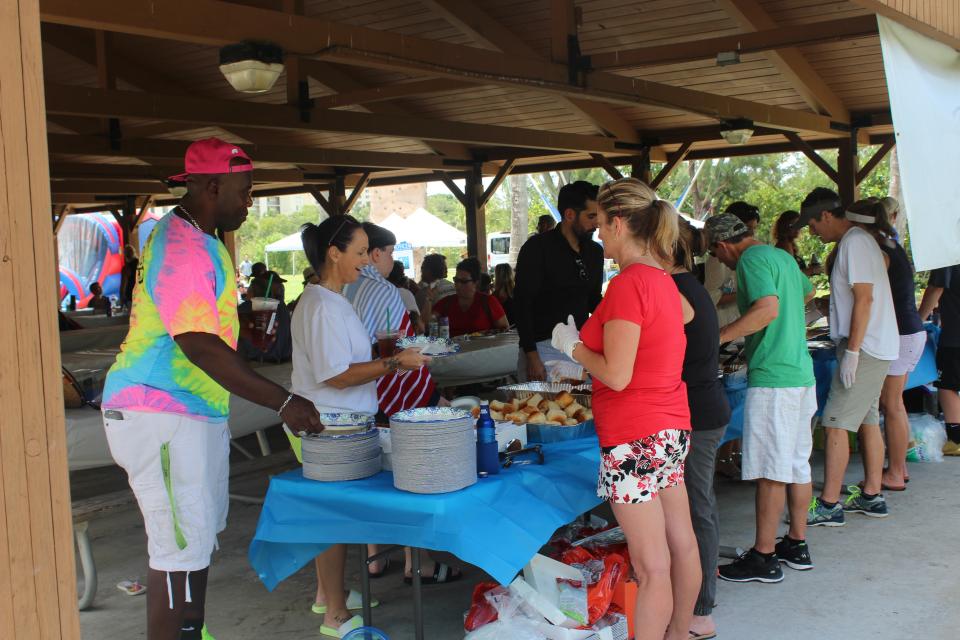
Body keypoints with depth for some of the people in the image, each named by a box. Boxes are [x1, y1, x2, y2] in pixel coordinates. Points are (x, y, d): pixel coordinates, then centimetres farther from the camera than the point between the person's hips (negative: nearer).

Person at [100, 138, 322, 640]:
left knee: (199, 535, 20)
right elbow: (198, 345, -28)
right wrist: (283, 402, -27)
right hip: (161, 415, -11)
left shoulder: (200, 240, 14)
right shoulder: (182, 249, -21)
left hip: (198, 411, 11)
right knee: (181, 548, -9)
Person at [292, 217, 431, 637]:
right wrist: (393, 363, -23)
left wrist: (390, 357, 16)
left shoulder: (328, 300, 14)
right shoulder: (323, 306, -20)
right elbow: (337, 376, -24)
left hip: (334, 425, 10)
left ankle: (327, 592, 32)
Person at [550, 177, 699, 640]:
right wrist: (585, 346, 18)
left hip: (636, 437, -10)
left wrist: (573, 347, -6)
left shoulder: (628, 284, -19)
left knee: (652, 567, -2)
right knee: (681, 545, 19)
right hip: (671, 427, 10)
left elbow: (617, 375, -21)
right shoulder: (662, 279, 8)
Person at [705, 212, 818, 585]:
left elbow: (768, 308, -27)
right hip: (801, 372, 10)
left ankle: (764, 557, 3)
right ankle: (797, 545, 24)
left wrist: (718, 336, -25)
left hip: (772, 377, -10)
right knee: (797, 463, 15)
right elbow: (808, 292, 36)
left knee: (771, 471, -4)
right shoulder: (782, 256, 17)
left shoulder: (751, 260, -11)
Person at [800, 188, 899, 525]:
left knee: (835, 423, -9)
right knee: (868, 420, 14)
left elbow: (864, 298, -21)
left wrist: (852, 351, -22)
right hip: (876, 347, 11)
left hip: (864, 347, -11)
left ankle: (829, 505, -7)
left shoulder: (854, 242, -15)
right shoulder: (856, 240, 17)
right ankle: (871, 496, 21)